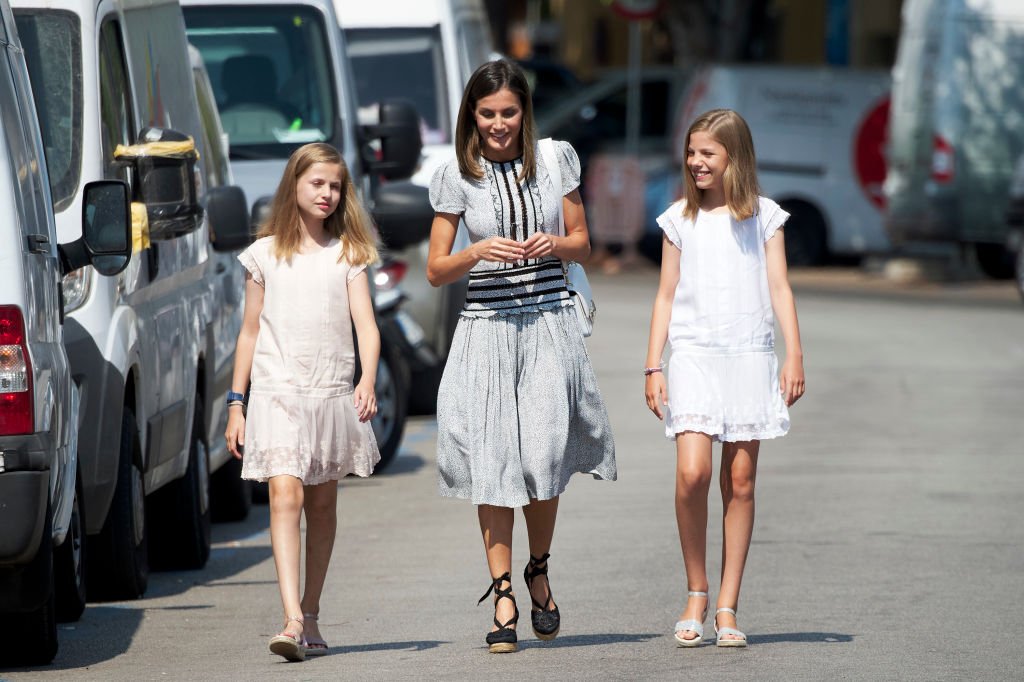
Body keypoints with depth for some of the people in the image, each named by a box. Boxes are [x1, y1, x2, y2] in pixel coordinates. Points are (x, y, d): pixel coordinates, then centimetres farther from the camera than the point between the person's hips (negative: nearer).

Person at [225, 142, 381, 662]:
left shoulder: (346, 254, 6)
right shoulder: (265, 255, 7)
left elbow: (366, 326, -1)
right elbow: (250, 331, 11)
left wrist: (367, 380, -19)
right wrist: (235, 403, 8)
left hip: (332, 394, 2)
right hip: (277, 390, -2)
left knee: (322, 503, 8)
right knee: (285, 494, -16)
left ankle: (310, 617, 19)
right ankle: (292, 619, -26)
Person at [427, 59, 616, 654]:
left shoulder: (556, 159, 5)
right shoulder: (457, 177, 1)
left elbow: (582, 242, 13)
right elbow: (436, 270, 4)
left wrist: (554, 244, -9)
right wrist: (480, 253, -15)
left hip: (551, 327, 0)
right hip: (486, 330, 0)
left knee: (544, 458, -7)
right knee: (492, 463, -3)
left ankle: (539, 571, 19)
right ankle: (503, 595, 4)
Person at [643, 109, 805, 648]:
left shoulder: (763, 216, 7)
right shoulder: (680, 219, 10)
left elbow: (779, 289, 6)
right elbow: (666, 295, 11)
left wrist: (794, 356, -3)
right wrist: (653, 367, 6)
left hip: (749, 356, 0)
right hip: (693, 355, 0)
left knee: (740, 481, -1)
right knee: (691, 472, -16)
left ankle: (727, 607, 5)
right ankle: (695, 594, 0)